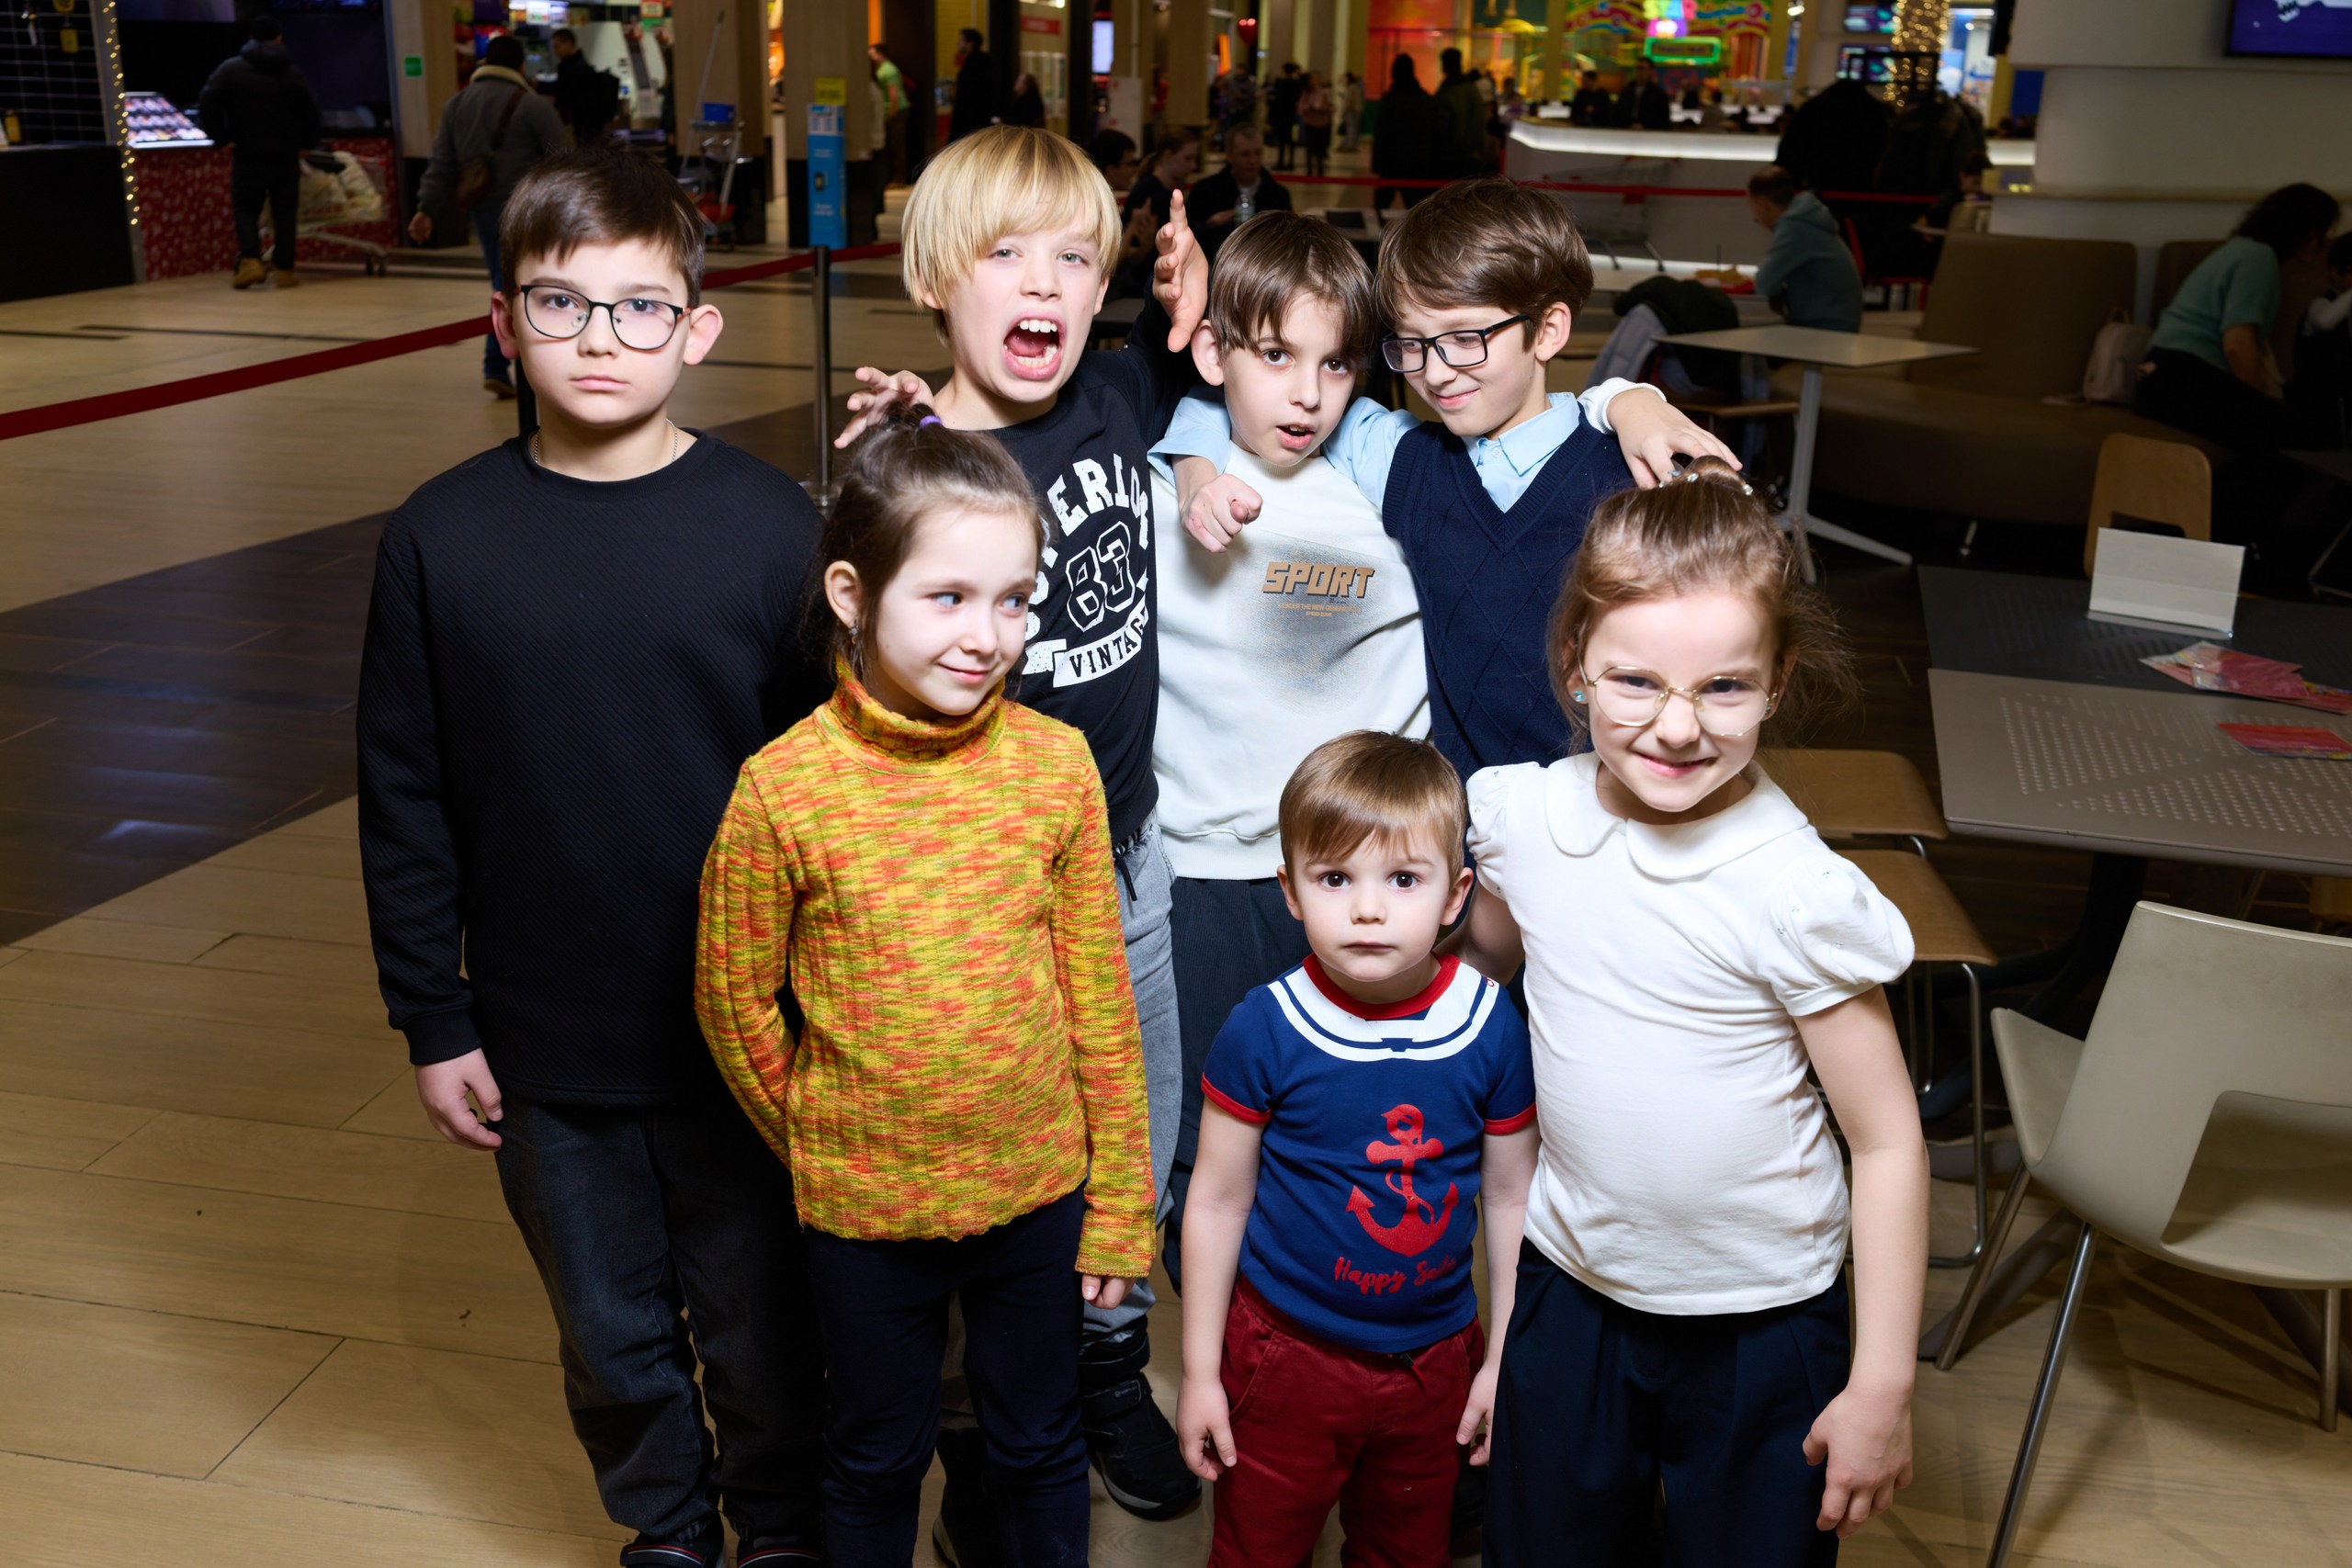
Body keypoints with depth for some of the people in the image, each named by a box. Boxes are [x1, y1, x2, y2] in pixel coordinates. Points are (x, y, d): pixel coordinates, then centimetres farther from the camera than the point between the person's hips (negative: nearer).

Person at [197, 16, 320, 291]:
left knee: (246, 209, 7)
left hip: (247, 154, -1)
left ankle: (250, 261, -14)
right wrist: (300, 143, 14)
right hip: (285, 155, 1)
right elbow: (311, 115, 1)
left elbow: (207, 108, -8)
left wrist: (223, 139, 0)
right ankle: (283, 270, 5)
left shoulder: (231, 69, -1)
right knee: (284, 213, 7)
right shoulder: (293, 72, 2)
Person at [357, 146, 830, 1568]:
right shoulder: (441, 540, -4)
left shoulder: (773, 527, -9)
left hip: (745, 1034, -1)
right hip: (545, 1047, 2)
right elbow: (404, 803, 1)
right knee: (613, 1336, 19)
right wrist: (433, 1022, 2)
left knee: (762, 1326, 15)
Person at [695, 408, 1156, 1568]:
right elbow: (734, 999, -4)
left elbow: (1098, 996, -4)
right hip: (863, 1210, -1)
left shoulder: (1054, 763, -11)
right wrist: (816, 1144, 6)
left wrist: (1118, 1204, 0)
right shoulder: (786, 788, -17)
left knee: (1040, 1449, 21)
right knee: (876, 1463, 21)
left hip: (1039, 1191, 1)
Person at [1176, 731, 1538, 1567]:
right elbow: (1218, 1201, -7)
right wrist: (1199, 1371, -3)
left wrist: (1504, 1359, 5)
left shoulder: (1494, 1028, -11)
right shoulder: (1262, 1032, -17)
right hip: (1286, 1356, -2)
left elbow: (1509, 1195, 0)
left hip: (1435, 1359, 2)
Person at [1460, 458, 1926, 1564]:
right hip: (1569, 1286, 4)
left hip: (1763, 1320, -3)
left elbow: (1887, 1142, -14)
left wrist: (1883, 1388, -11)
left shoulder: (1801, 895, -22)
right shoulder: (1521, 818, -11)